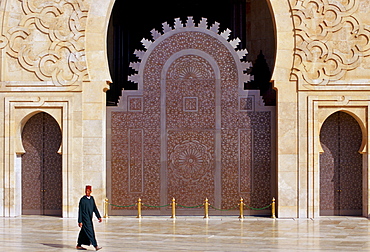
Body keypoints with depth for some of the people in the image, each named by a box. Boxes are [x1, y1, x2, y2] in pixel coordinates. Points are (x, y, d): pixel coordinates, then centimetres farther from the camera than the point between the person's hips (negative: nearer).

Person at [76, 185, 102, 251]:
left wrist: (99, 217, 1)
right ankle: (96, 246, -10)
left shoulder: (92, 198, 8)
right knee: (90, 232, -9)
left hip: (89, 219, 7)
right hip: (85, 219, -7)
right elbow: (80, 211, -10)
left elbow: (95, 208, 11)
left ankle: (79, 245, 24)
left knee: (83, 232, 14)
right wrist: (80, 221, -13)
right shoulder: (82, 200, -11)